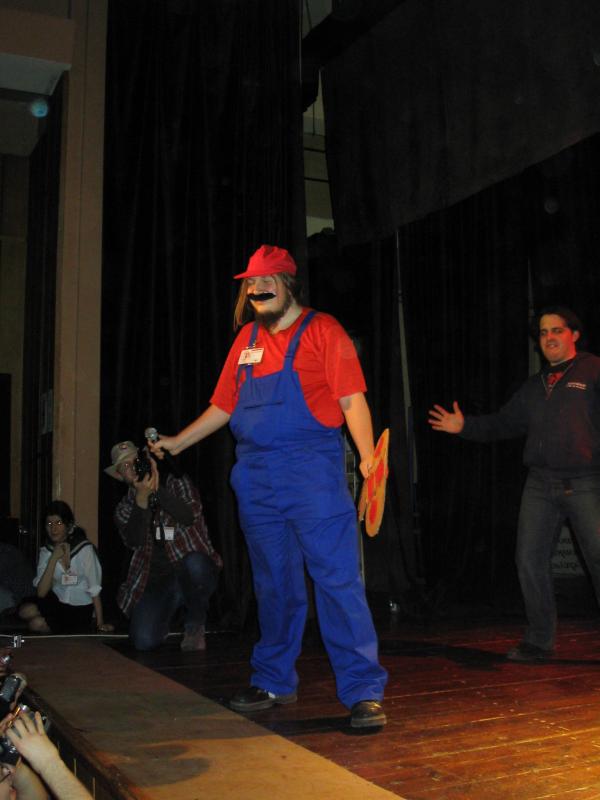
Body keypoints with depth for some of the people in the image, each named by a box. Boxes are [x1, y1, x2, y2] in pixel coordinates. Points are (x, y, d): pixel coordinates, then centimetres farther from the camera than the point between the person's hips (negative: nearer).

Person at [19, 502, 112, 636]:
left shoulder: (84, 548, -17)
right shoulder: (46, 550, -1)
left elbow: (94, 589, -13)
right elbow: (41, 592, -12)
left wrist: (100, 623, -13)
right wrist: (54, 559, -21)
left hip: (81, 609, -5)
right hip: (58, 601, 5)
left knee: (37, 624, -21)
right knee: (25, 611, -19)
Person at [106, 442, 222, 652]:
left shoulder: (177, 483, 5)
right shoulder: (124, 509, 10)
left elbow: (189, 517, -16)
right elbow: (134, 542, -11)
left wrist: (157, 489, -20)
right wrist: (142, 498, -21)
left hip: (192, 576, -2)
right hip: (156, 581, 2)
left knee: (194, 563, -38)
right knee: (143, 641, -21)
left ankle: (195, 626, -10)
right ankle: (166, 615, 18)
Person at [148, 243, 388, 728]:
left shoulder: (321, 330, -2)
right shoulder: (248, 338, 16)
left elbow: (352, 400, -9)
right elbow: (224, 406, 23)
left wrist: (367, 456, -22)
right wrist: (177, 442, 21)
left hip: (312, 473, -6)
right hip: (257, 479, 6)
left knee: (338, 581, -7)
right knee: (274, 587, 15)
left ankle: (363, 692, -1)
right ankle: (274, 684, 27)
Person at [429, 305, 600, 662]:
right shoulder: (534, 386, 21)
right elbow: (506, 422, 27)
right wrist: (465, 426, 18)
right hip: (541, 485, 6)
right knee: (530, 559, 5)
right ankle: (540, 640, 17)